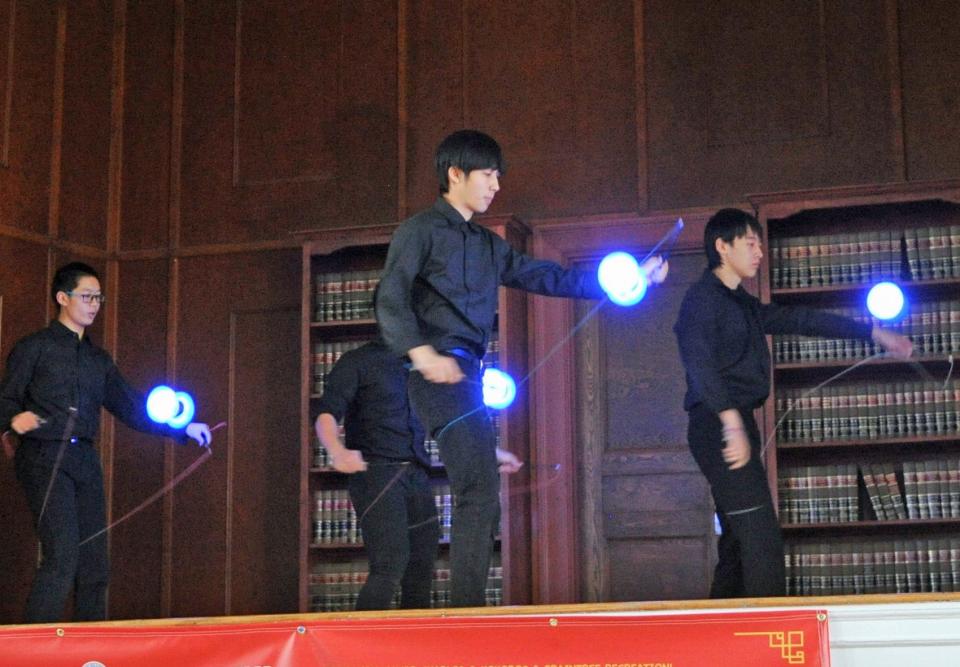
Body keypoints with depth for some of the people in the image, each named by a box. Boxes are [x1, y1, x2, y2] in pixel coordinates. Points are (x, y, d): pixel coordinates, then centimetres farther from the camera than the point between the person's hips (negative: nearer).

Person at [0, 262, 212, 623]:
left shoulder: (98, 359, 20)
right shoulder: (33, 348, 3)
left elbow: (131, 407, 17)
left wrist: (183, 428, 8)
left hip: (84, 460, 6)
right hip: (44, 458, -6)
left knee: (94, 565, 4)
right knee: (61, 556, -17)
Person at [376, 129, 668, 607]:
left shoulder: (487, 245, 25)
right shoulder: (421, 230, 1)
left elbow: (547, 277, 22)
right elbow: (390, 301, -11)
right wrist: (423, 353, -27)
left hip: (468, 377, 9)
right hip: (441, 375, -8)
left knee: (479, 499, 5)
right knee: (479, 493, -18)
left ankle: (465, 616, 7)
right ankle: (466, 608, -18)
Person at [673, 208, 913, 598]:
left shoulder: (743, 305, 22)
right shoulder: (703, 296, -5)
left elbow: (800, 320, 26)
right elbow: (699, 361, -19)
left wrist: (873, 333, 26)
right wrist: (731, 421, -29)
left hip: (736, 425, 10)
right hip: (718, 425, -10)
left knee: (739, 541, 9)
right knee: (762, 537, -16)